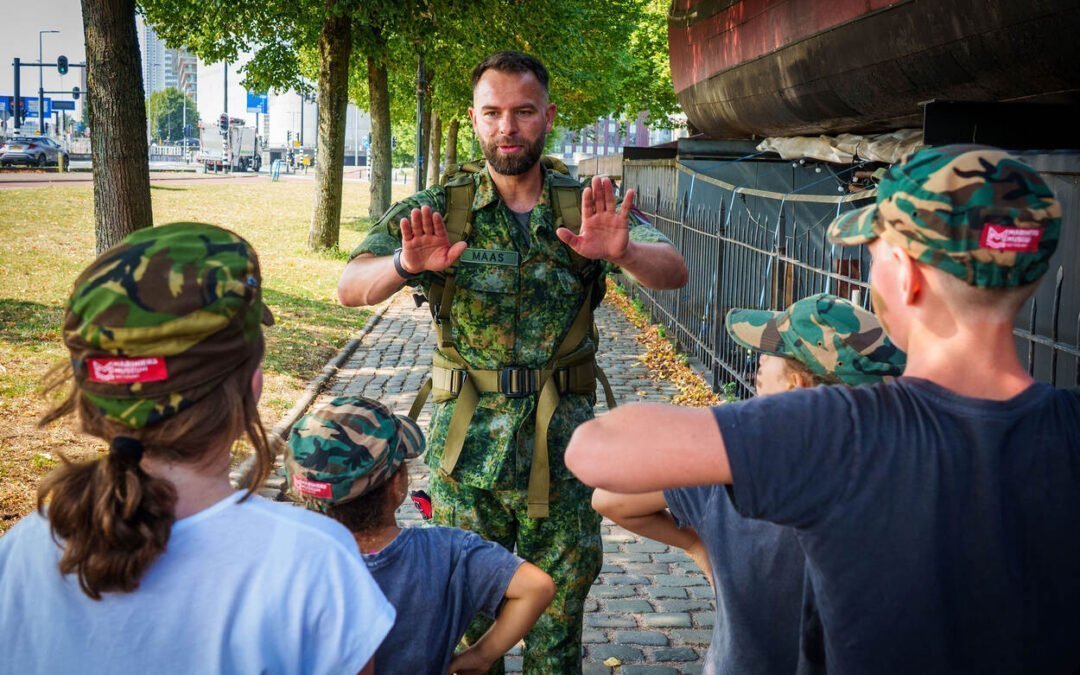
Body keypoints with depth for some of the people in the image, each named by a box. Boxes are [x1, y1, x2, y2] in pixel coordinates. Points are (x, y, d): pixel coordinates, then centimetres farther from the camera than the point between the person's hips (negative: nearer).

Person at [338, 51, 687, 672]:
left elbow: (675, 272, -14)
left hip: (562, 447, 1)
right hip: (465, 445, 0)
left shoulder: (589, 210, -1)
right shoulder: (440, 210, -1)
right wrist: (404, 265, -34)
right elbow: (351, 288, -11)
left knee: (558, 619, 13)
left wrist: (624, 252, -37)